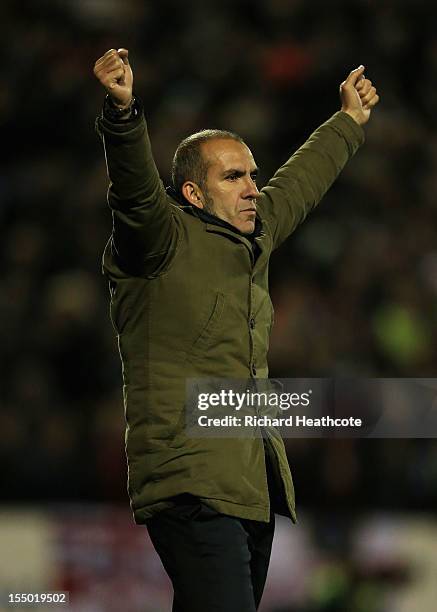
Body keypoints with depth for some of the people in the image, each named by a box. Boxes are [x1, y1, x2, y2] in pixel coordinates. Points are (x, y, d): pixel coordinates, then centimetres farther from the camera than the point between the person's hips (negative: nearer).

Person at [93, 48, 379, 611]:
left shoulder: (253, 238, 20)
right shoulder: (165, 241, -3)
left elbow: (299, 183, 37)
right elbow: (135, 189, -23)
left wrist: (349, 120, 51)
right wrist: (122, 110, -40)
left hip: (255, 489, 8)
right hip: (193, 487, -8)